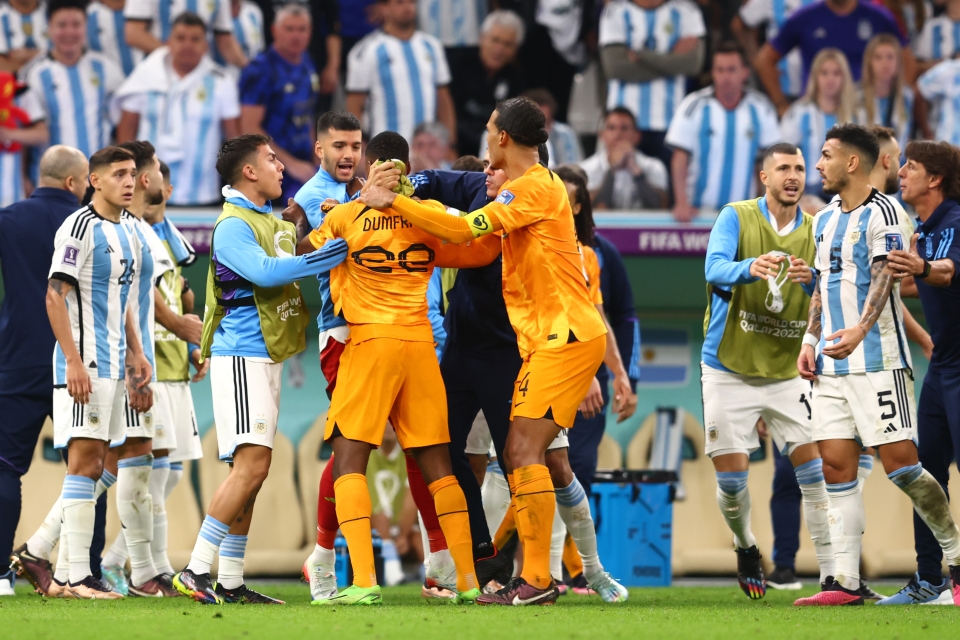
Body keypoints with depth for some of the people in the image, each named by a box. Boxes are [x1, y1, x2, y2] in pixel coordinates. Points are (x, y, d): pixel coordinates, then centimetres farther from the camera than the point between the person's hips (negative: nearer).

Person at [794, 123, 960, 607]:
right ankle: (845, 582, 1)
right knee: (836, 466, 1)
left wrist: (860, 329, -37)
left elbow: (883, 278, -22)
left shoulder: (883, 214, -9)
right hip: (832, 367, 8)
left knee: (901, 464, -10)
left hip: (877, 362, -8)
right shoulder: (825, 219, 17)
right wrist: (810, 340, 13)